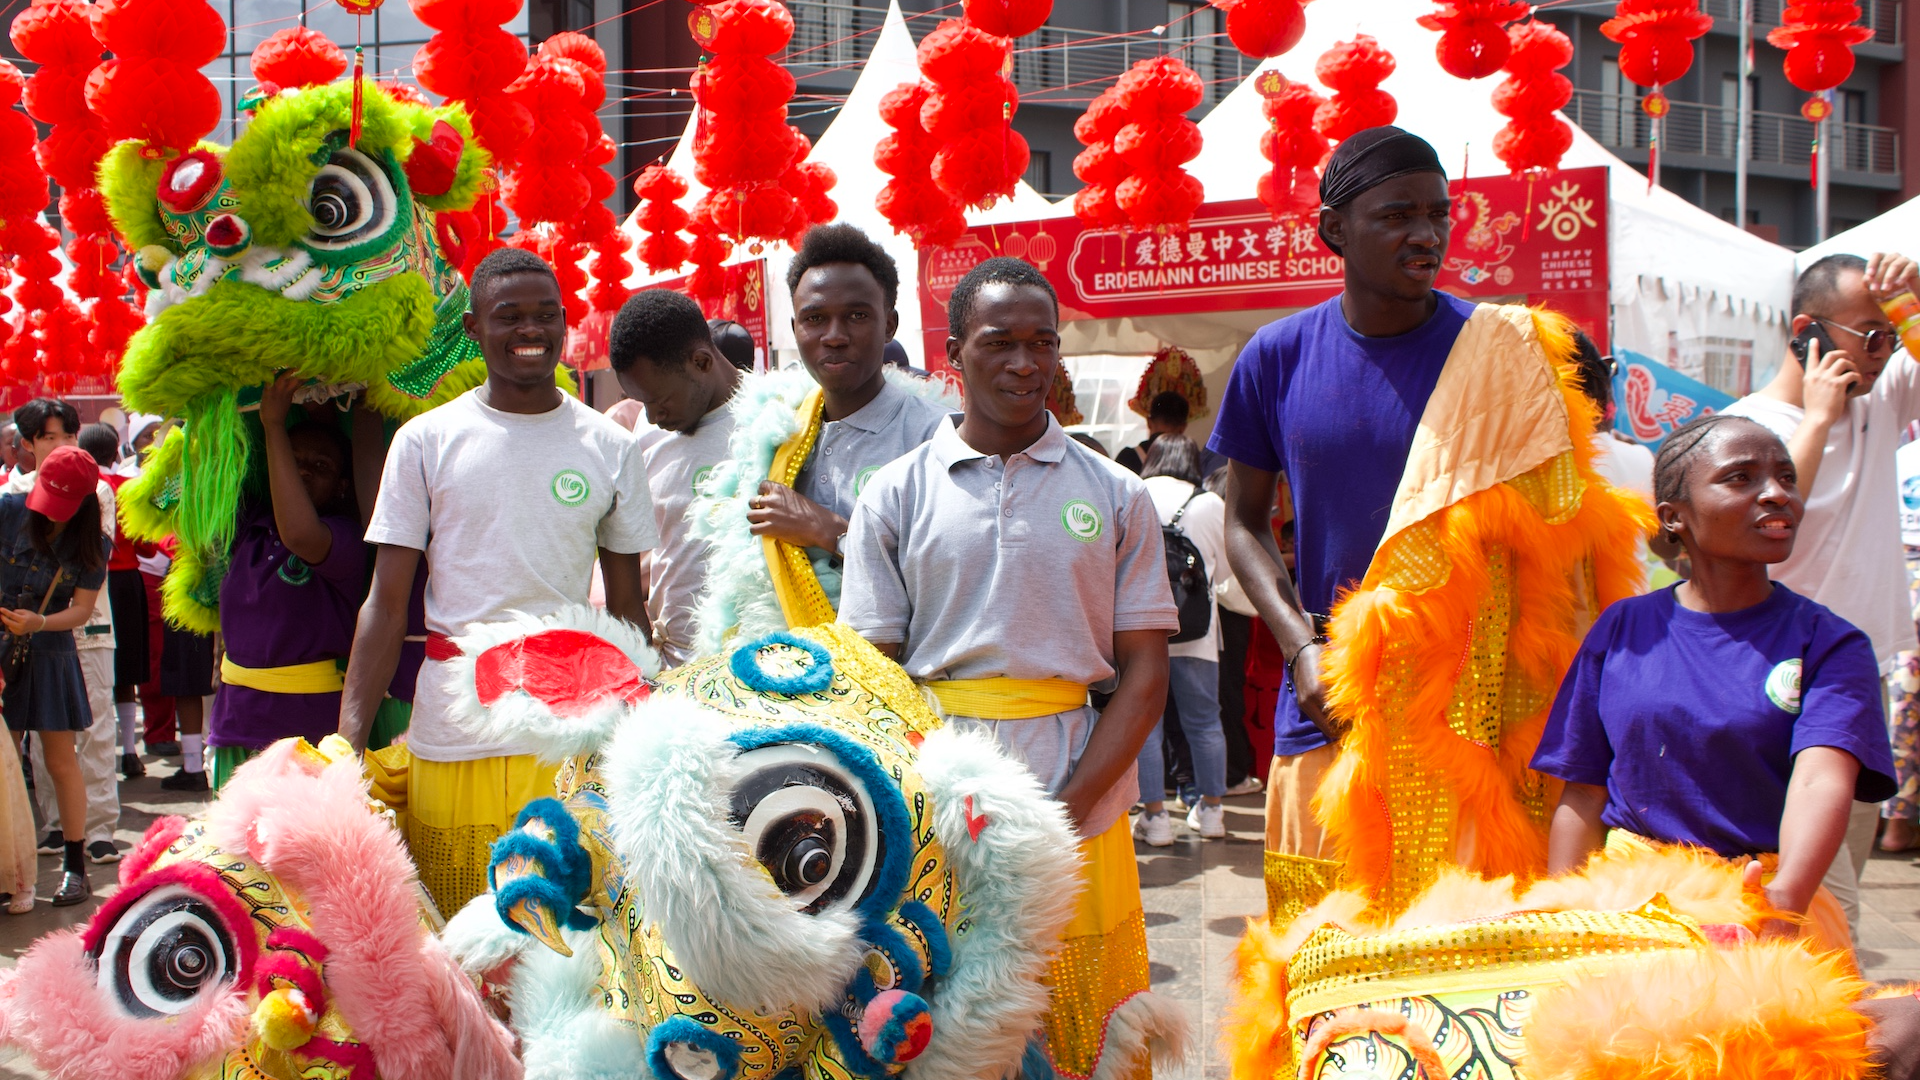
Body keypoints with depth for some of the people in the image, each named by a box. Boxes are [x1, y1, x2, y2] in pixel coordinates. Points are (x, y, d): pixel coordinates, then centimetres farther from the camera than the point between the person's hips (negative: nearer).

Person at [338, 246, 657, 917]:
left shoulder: (610, 448, 8)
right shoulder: (426, 441, 4)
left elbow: (627, 609, 11)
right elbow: (386, 606, 3)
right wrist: (350, 738, -8)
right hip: (450, 741, 0)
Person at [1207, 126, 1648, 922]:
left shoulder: (1504, 355, 0)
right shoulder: (1277, 358, 4)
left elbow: (1555, 538, 3)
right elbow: (1245, 522, 13)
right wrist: (1302, 648, -3)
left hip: (1472, 710, -1)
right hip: (1334, 711, 1)